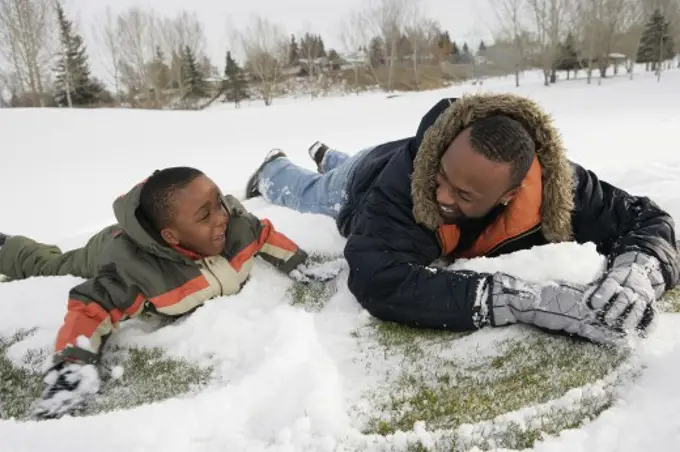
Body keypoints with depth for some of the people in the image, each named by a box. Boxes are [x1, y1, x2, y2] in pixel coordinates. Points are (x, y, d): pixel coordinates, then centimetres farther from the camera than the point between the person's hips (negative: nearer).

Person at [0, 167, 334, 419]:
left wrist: (298, 264, -22)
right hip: (106, 256, -3)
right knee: (53, 268, 27)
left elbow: (266, 234, -16)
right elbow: (91, 307, -46)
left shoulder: (236, 222, -36)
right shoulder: (134, 268, -50)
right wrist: (72, 363, -60)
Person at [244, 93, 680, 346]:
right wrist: (528, 300, -69)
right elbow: (377, 280, -63)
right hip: (369, 181, -4)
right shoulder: (407, 174, -53)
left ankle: (328, 156, 69)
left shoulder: (555, 183, -42)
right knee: (306, 195, 31)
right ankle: (273, 169, 63)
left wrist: (635, 275, -58)